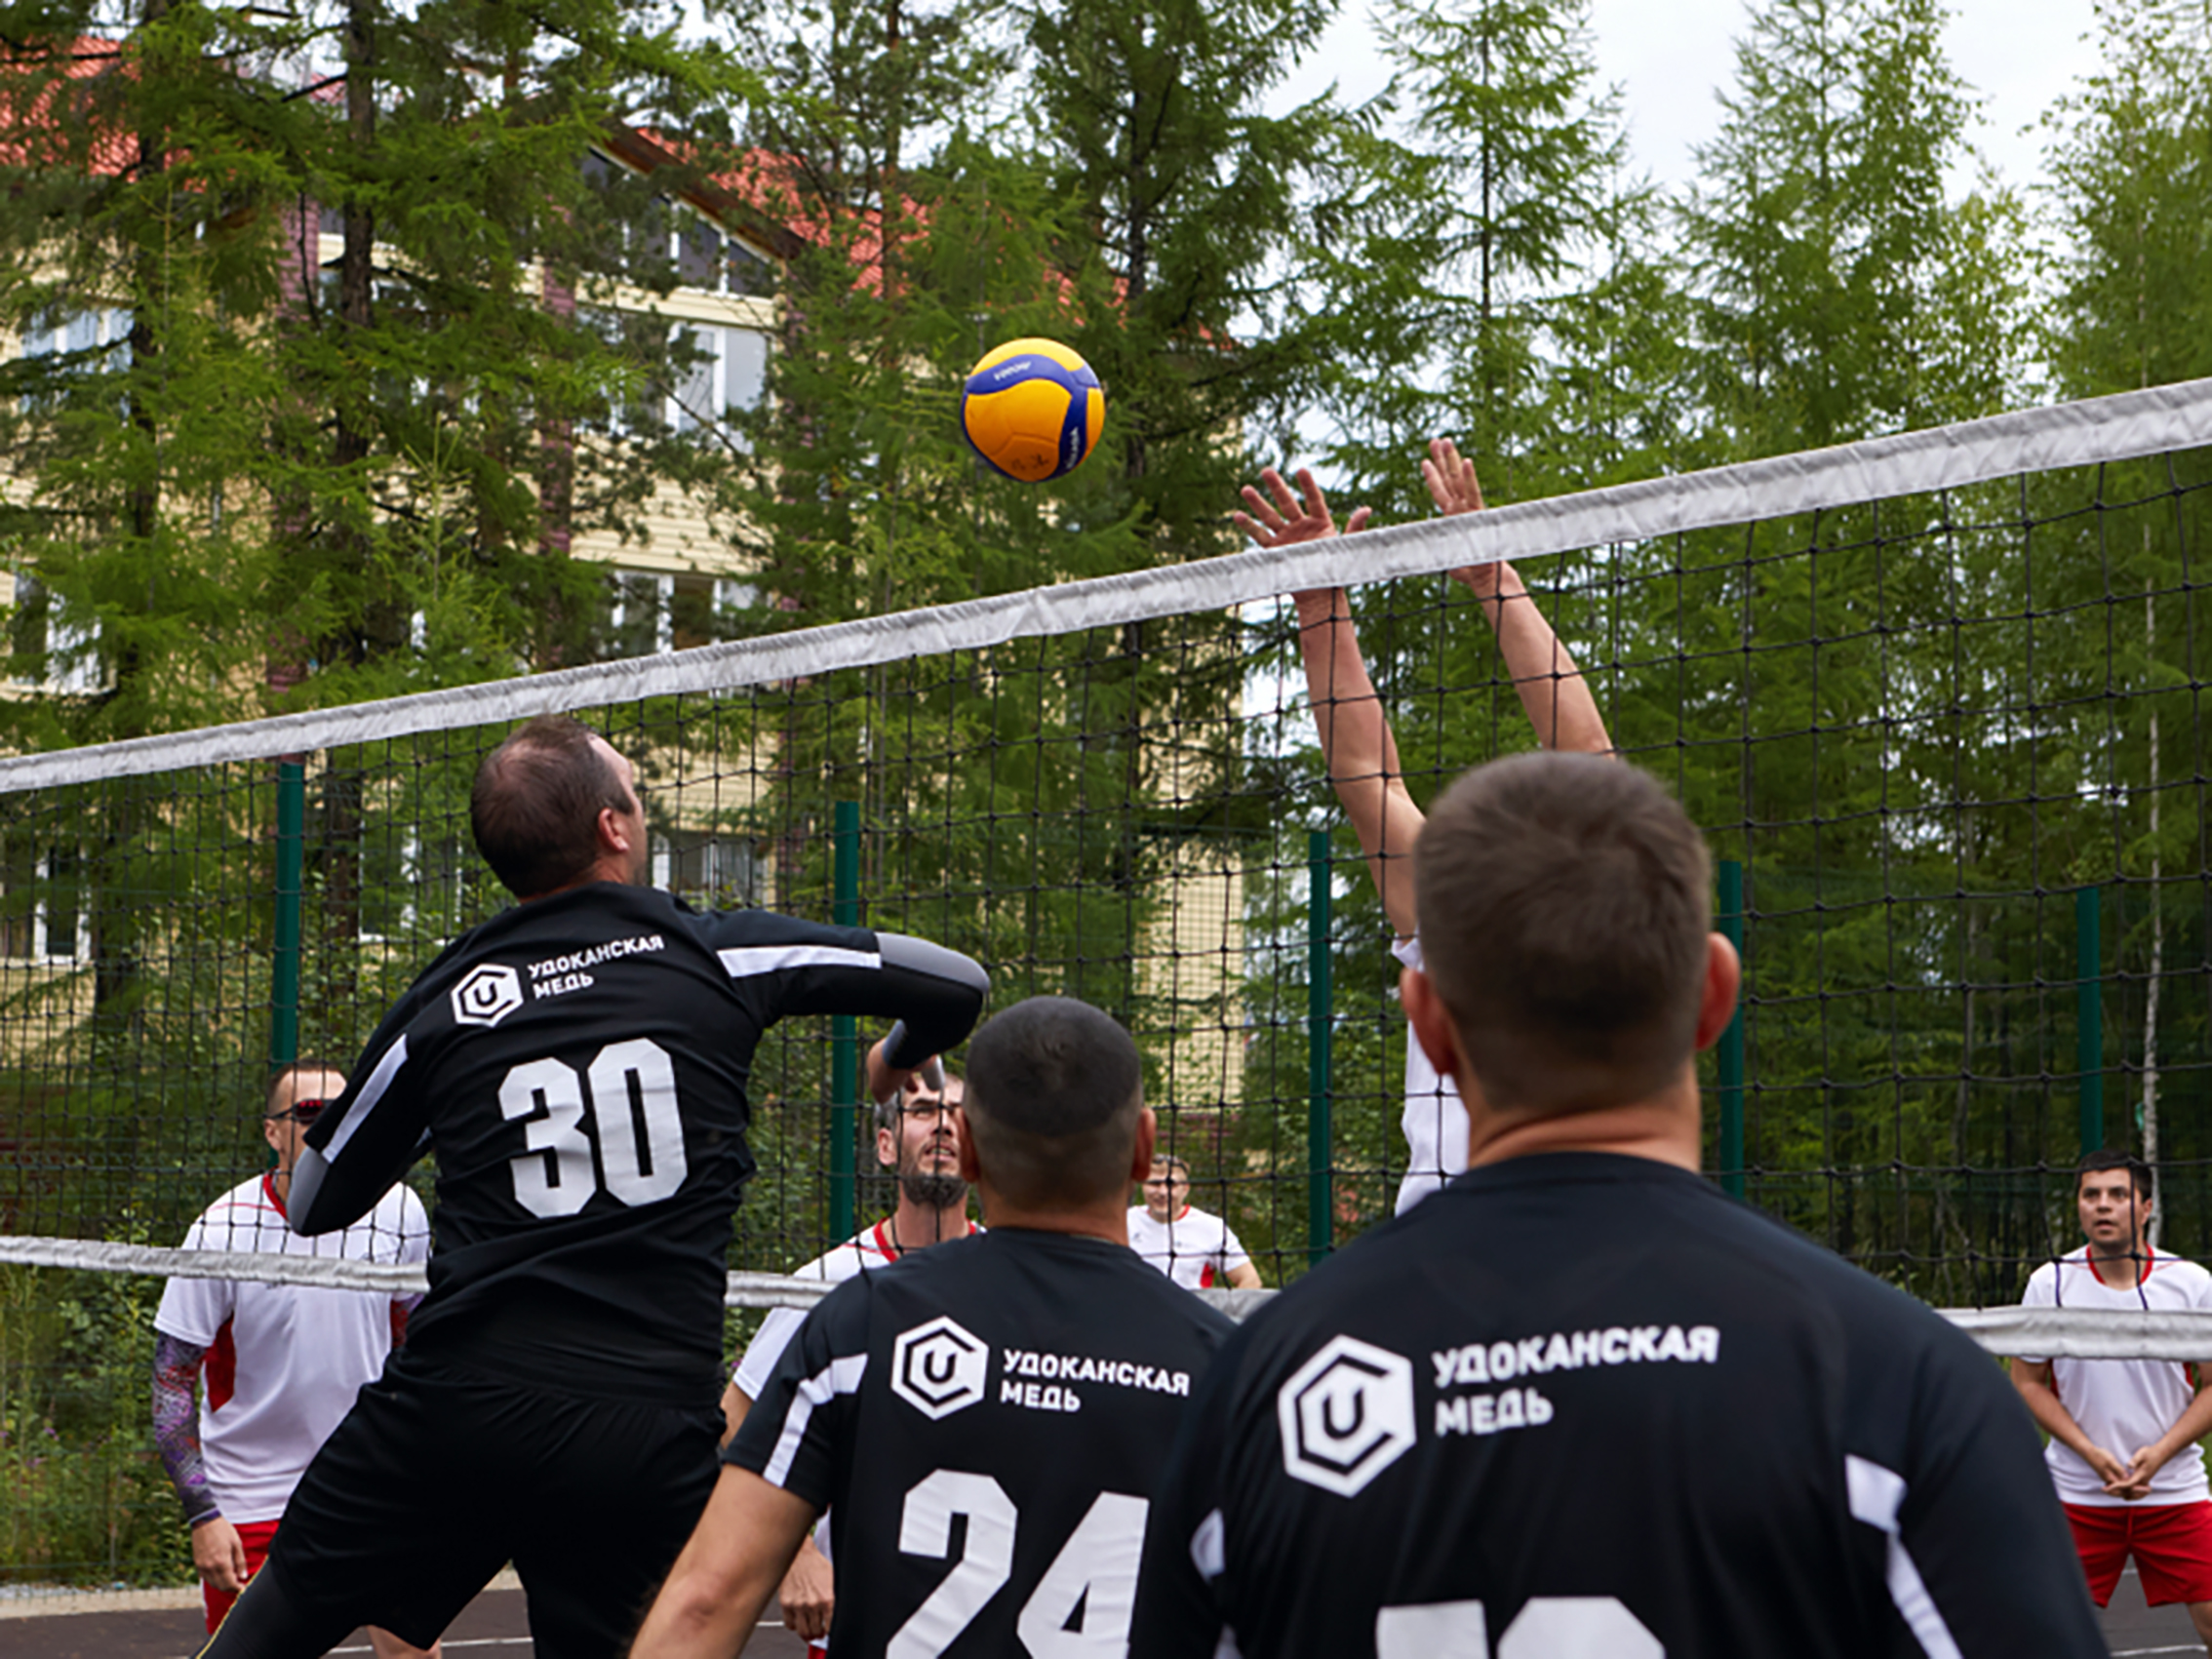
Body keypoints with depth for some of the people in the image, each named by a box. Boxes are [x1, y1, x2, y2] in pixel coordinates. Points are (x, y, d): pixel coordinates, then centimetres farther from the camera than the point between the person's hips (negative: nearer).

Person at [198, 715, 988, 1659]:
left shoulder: (441, 1001, 5)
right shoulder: (716, 955, 3)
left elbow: (314, 1207, 16)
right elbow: (958, 985, 10)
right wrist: (899, 1059, 32)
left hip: (459, 1397, 0)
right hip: (650, 1429, 0)